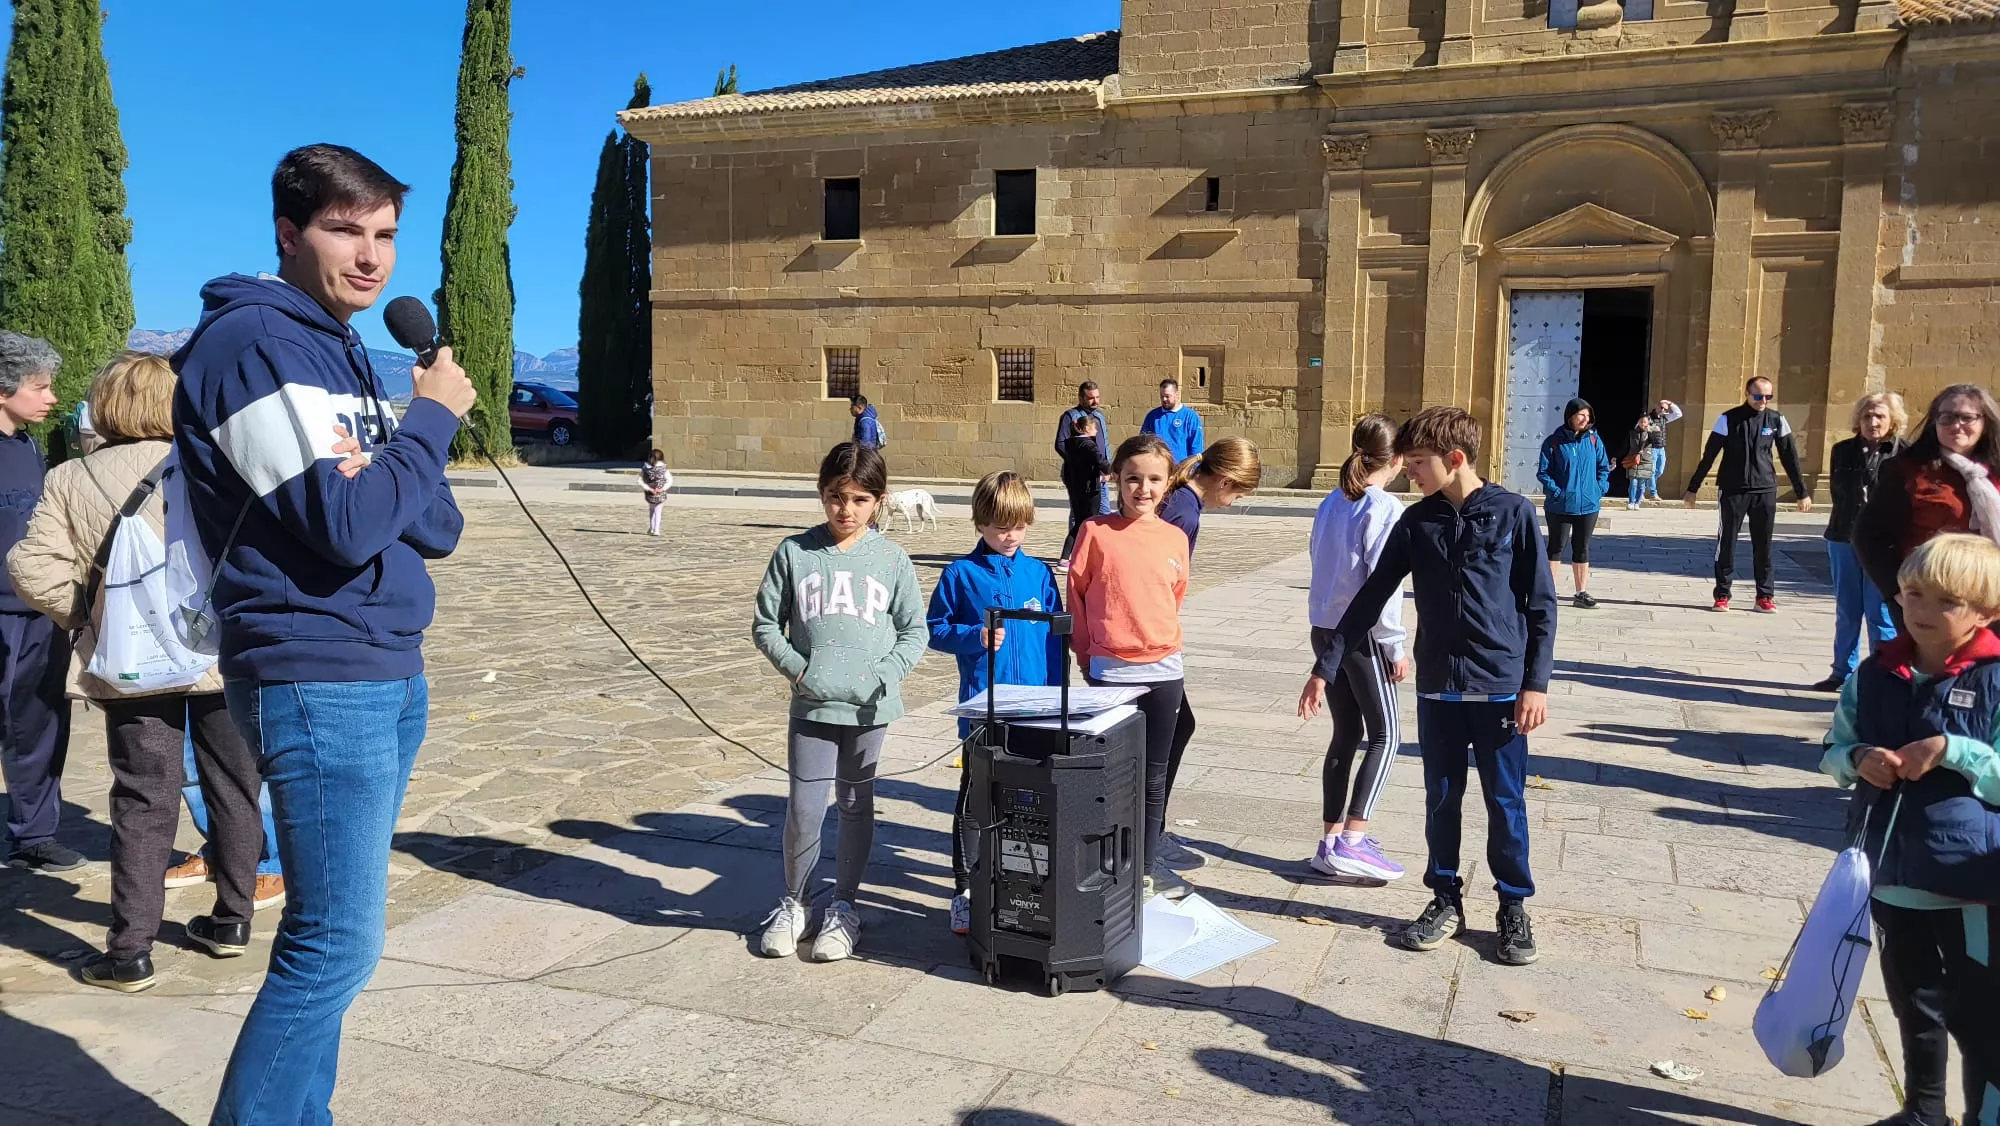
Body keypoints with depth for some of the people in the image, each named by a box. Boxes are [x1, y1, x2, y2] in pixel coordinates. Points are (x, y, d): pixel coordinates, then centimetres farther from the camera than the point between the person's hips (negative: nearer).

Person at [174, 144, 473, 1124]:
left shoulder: (341, 349, 16)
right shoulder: (254, 342, -12)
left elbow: (438, 529, 11)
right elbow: (344, 527, -21)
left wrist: (376, 479, -10)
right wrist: (432, 419, -9)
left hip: (388, 674, 9)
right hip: (319, 680, -9)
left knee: (325, 937, 14)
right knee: (338, 946, -6)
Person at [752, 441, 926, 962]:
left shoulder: (891, 559, 0)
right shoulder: (795, 553, -1)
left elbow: (915, 631, 5)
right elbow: (765, 625, 4)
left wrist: (885, 676, -9)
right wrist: (798, 668, -8)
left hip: (869, 707, 1)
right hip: (812, 704, 0)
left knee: (856, 806, 12)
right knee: (804, 810, -1)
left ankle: (843, 907, 27)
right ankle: (793, 903, 22)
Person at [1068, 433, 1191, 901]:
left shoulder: (1175, 538, 4)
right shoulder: (1096, 532, -6)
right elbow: (1075, 593, 0)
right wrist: (1087, 652, 4)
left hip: (1164, 670, 3)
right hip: (1110, 670, -3)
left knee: (1153, 778, 12)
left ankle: (1147, 867, 25)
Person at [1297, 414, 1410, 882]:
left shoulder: (1331, 504, 8)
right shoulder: (1386, 509, -13)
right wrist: (1395, 646, -9)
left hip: (1325, 629, 7)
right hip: (1362, 634, -7)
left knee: (1346, 733, 14)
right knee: (1385, 735, 2)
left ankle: (1332, 839, 17)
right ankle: (1351, 842, -6)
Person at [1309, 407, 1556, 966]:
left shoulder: (1513, 512, -5)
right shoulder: (1416, 522, 3)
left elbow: (1542, 604, -2)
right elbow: (1370, 599, 6)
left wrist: (1536, 682, -8)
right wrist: (1326, 667, 4)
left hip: (1502, 687, -3)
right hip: (1438, 688, 3)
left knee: (1506, 803, 7)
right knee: (1441, 799, 11)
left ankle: (1514, 906, 23)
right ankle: (1445, 900, 25)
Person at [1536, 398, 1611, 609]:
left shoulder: (1594, 439, 3)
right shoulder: (1554, 442, -7)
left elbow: (1604, 467, 9)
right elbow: (1543, 472, -6)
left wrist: (1600, 489, -2)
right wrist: (1555, 491, -16)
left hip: (1588, 505, 3)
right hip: (1560, 505, -3)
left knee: (1582, 549, 11)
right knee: (1556, 547, 5)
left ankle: (1582, 593, 18)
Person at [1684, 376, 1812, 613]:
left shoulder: (1776, 420, 4)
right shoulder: (1729, 419, -4)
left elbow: (1790, 457, 9)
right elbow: (1708, 456, -2)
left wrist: (1802, 492, 9)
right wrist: (1693, 488, -2)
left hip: (1765, 491, 2)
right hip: (1732, 491, -2)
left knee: (1763, 546, 5)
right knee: (1727, 543, 1)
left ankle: (1765, 597, 12)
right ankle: (1722, 595, 8)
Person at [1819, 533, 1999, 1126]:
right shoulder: (1875, 675, 0)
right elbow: (1833, 752, 8)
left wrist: (1952, 750, -24)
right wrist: (1859, 760, -12)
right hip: (1894, 872, 5)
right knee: (1914, 1005, 22)